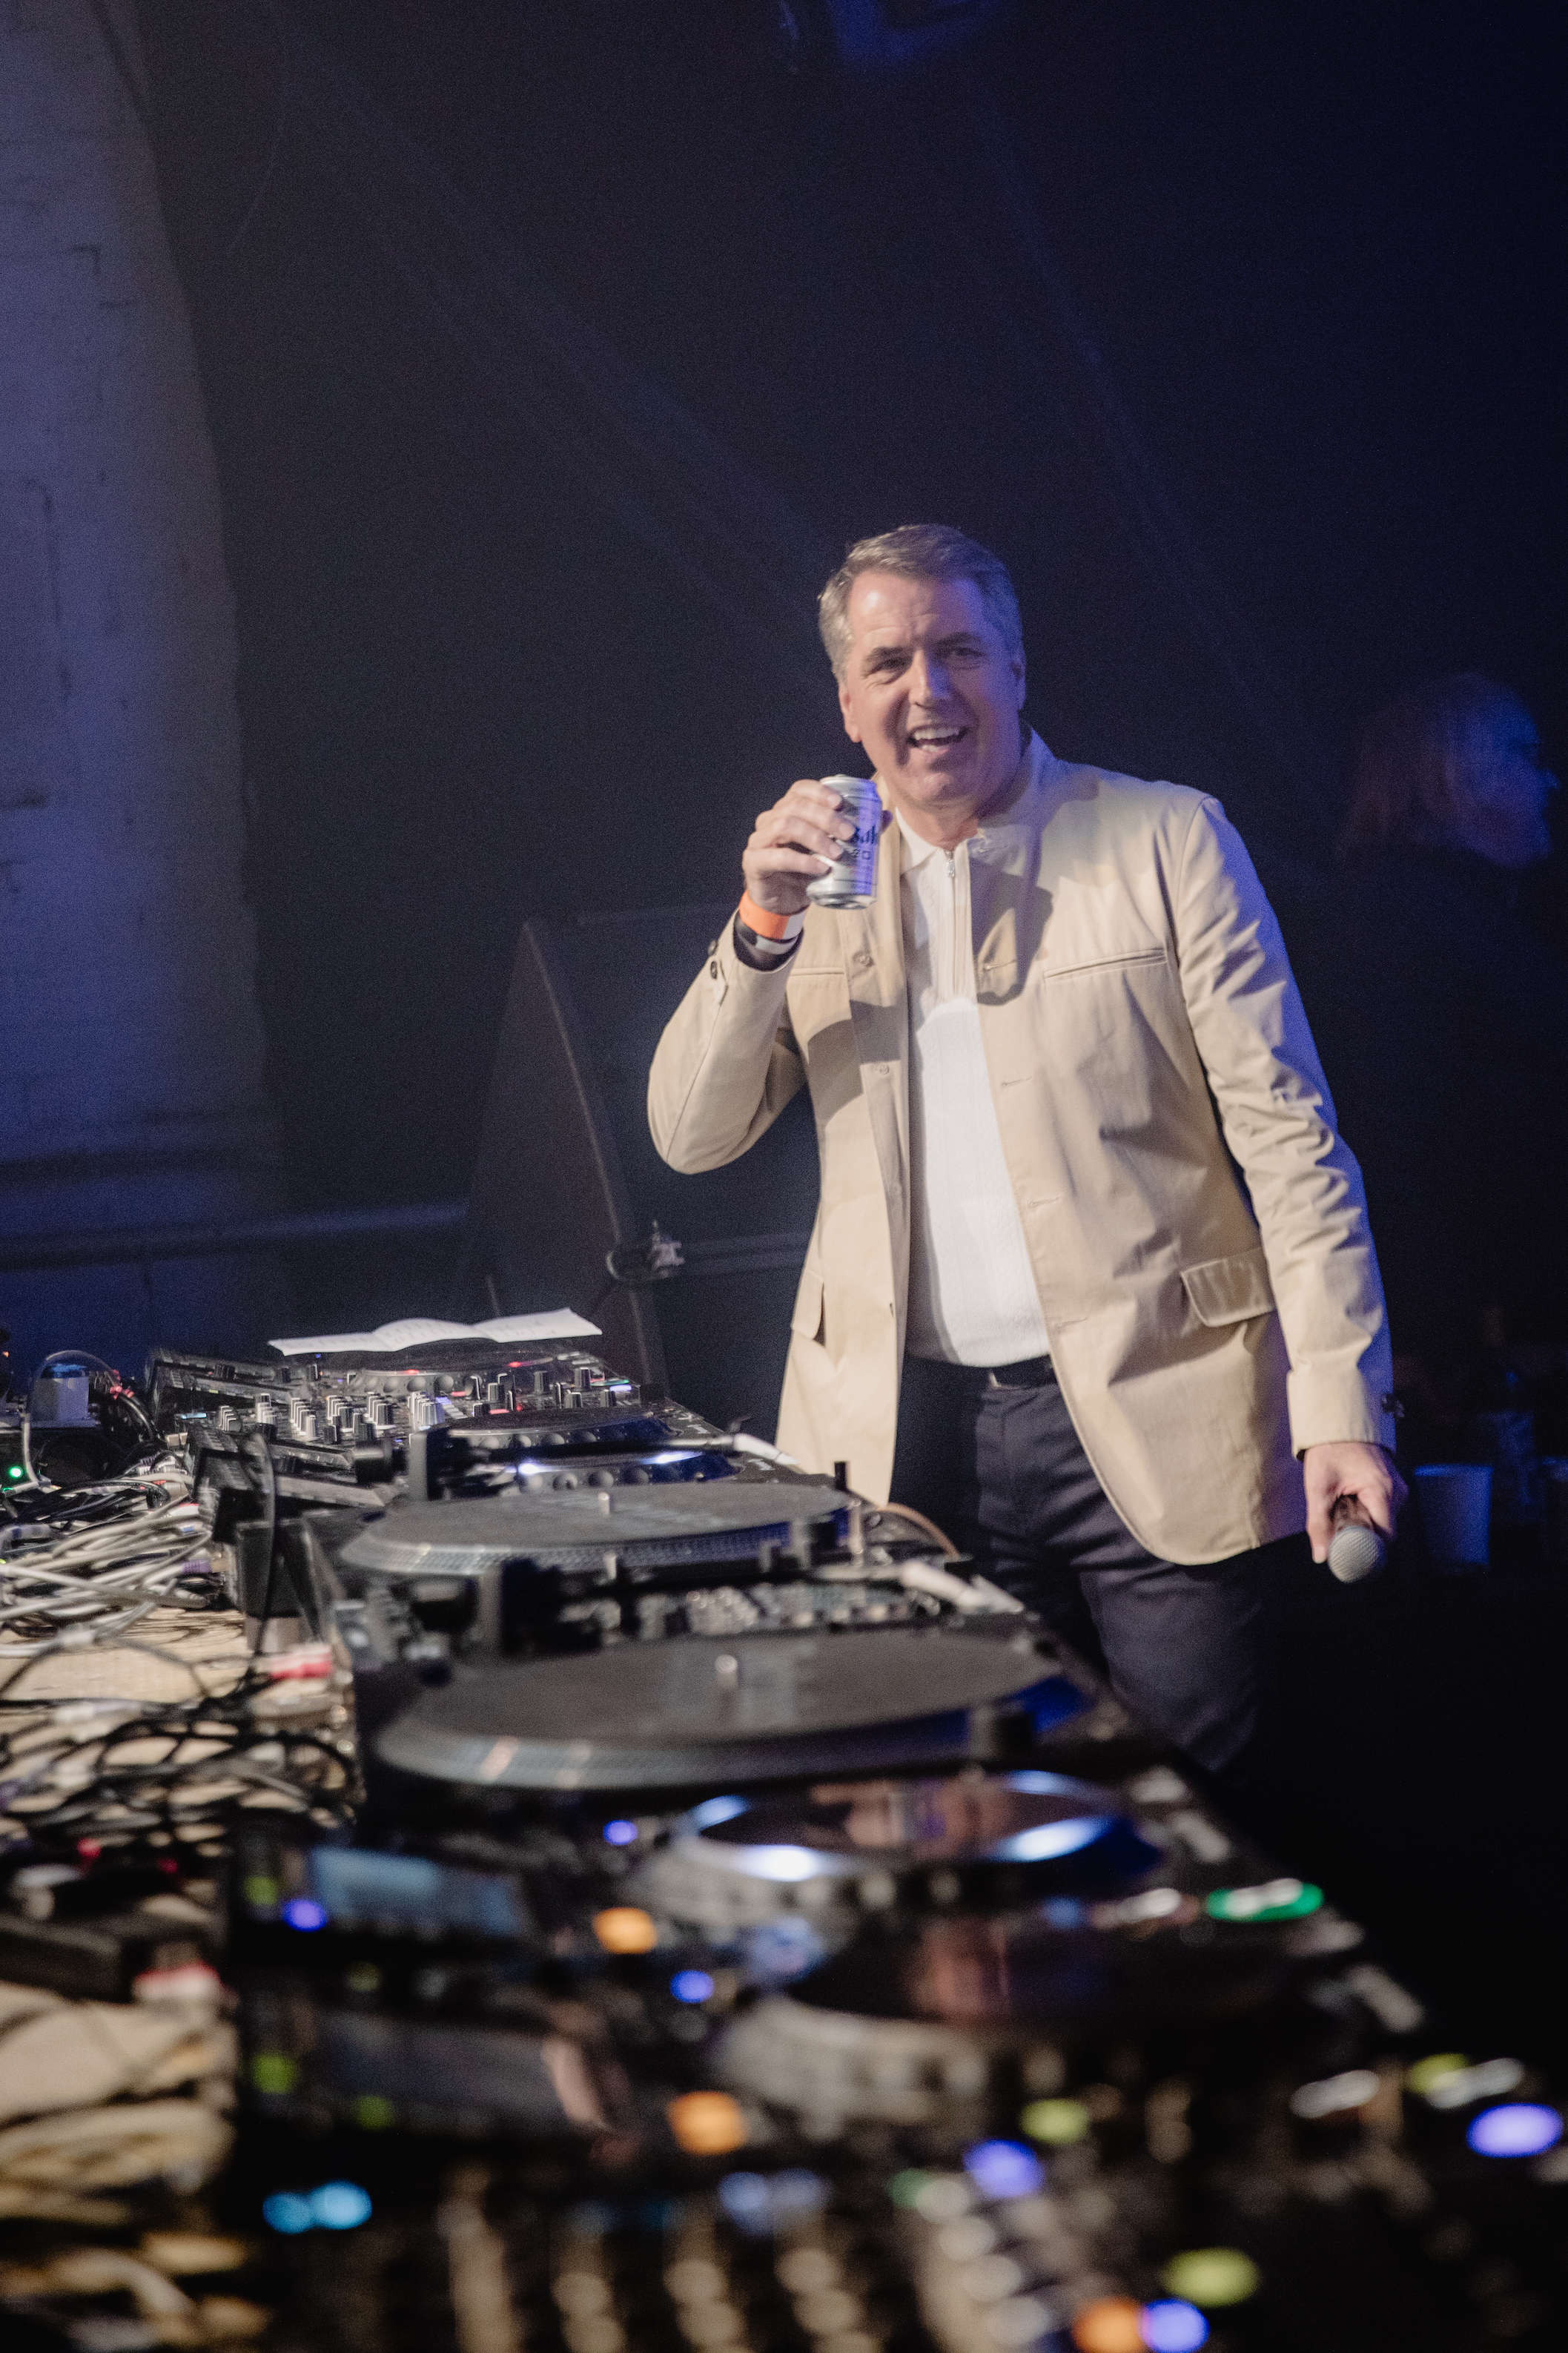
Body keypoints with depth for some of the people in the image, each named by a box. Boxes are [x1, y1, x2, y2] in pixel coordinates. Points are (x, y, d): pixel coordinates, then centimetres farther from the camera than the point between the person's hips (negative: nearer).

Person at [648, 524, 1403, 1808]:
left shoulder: (1164, 839, 1)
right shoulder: (823, 872, 12)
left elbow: (1285, 1128, -2)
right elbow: (692, 1137, 8)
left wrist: (1343, 1405, -10)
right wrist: (765, 930, -8)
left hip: (1152, 1415, -3)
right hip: (912, 1434, 3)